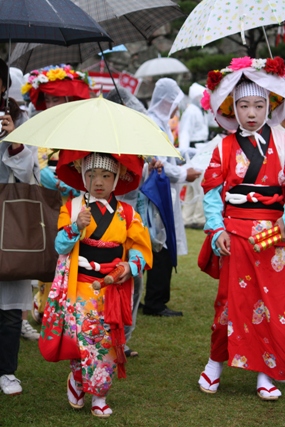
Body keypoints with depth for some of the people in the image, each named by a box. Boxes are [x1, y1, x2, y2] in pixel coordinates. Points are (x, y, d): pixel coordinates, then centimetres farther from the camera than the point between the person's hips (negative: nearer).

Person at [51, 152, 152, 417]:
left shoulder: (126, 213, 6)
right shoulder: (72, 207, 2)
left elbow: (139, 246, 9)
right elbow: (60, 246, -4)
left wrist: (132, 266, -10)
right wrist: (76, 227, -21)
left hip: (114, 288, 2)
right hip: (82, 286, -2)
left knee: (108, 341, 1)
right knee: (83, 335, -14)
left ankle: (99, 395, 15)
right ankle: (77, 380, 14)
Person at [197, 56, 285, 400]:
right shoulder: (225, 148, 5)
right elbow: (212, 191, 4)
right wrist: (216, 230, -5)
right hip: (234, 231, 0)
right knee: (232, 298, 4)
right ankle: (215, 362, 19)